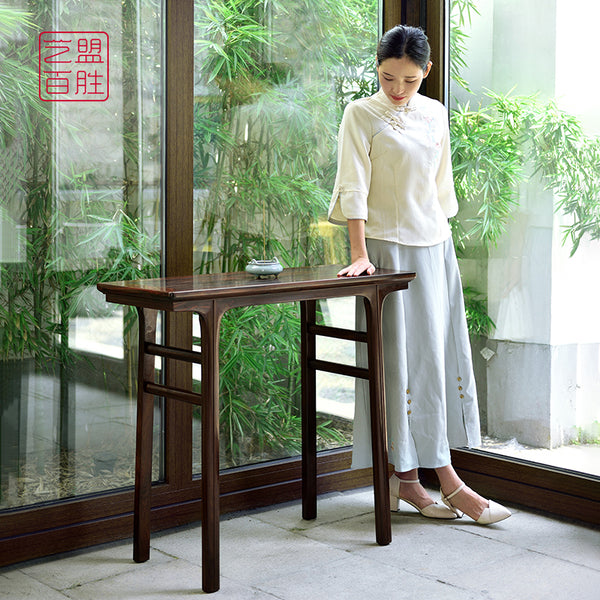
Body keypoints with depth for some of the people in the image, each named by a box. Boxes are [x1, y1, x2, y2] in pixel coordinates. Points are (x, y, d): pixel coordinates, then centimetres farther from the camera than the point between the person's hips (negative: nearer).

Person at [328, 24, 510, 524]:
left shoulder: (435, 114, 11)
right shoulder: (362, 114, -5)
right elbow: (354, 188, -12)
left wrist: (441, 233, 14)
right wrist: (360, 253, -19)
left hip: (435, 246, 6)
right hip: (390, 247, -6)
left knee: (440, 356, 5)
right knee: (405, 359, -6)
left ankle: (405, 478, 13)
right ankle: (447, 481, -2)